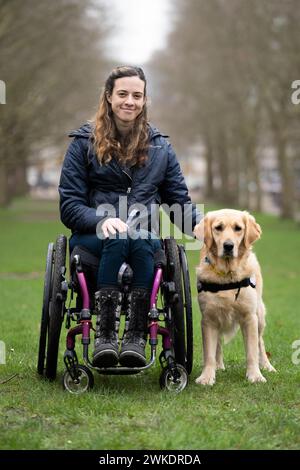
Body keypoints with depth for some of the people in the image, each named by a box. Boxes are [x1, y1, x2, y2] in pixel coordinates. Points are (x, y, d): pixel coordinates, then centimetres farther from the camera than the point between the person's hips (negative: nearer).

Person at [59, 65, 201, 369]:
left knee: (140, 241, -36)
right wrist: (101, 220, -20)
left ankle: (137, 336, -40)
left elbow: (180, 201, 16)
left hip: (146, 236, 2)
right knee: (116, 240, -37)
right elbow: (69, 206, 2)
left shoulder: (159, 147, 18)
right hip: (94, 236, -1)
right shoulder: (84, 143, 9)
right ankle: (105, 334, -40)